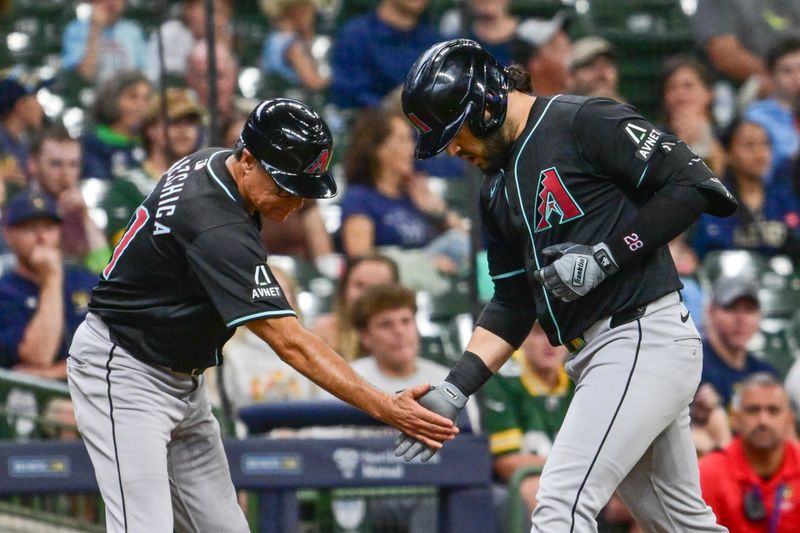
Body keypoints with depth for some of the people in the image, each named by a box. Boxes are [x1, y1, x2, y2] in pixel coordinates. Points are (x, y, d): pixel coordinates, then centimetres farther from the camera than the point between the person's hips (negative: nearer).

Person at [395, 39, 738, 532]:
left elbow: (697, 185, -15)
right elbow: (512, 306, 18)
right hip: (595, 357, 9)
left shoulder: (585, 122, -9)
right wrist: (454, 391, 6)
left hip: (644, 338, -9)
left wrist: (604, 257, -18)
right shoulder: (499, 190, 17)